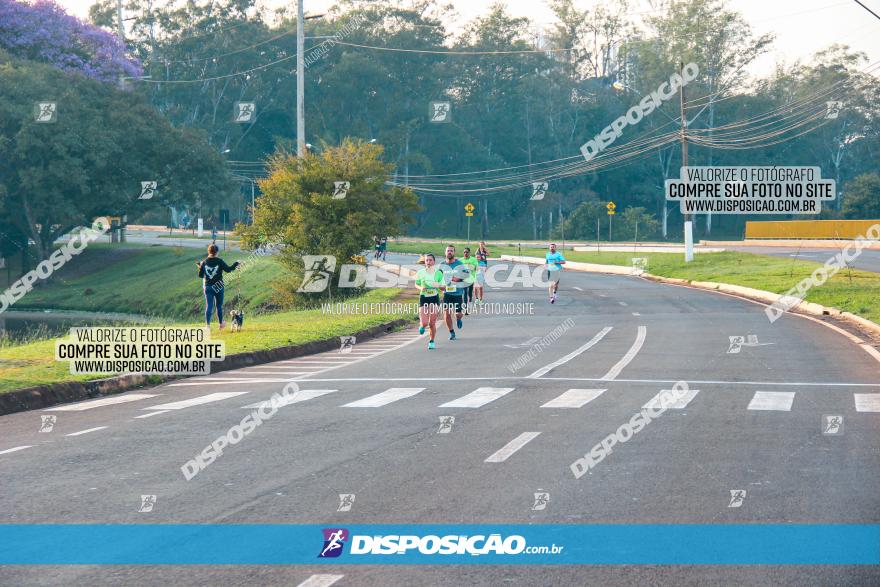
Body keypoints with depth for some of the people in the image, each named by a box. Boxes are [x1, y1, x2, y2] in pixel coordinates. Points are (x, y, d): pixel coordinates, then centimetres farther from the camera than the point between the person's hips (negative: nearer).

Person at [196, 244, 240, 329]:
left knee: (208, 306, 0)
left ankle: (208, 324, -14)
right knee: (219, 306, 14)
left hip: (207, 287, 2)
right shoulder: (219, 261, -10)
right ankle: (221, 324, 26)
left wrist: (200, 266, 21)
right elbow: (228, 270, -10)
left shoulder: (204, 262, -1)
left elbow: (200, 275, 4)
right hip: (218, 287, -2)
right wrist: (236, 264, 4)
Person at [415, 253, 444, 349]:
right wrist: (421, 288, -9)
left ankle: (431, 341, 21)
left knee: (432, 323, 0)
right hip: (423, 298, 0)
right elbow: (416, 284, 12)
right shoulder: (420, 272, -1)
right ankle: (422, 326, 29)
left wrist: (438, 285, -20)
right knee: (424, 323, -10)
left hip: (435, 298, 0)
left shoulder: (438, 273, -2)